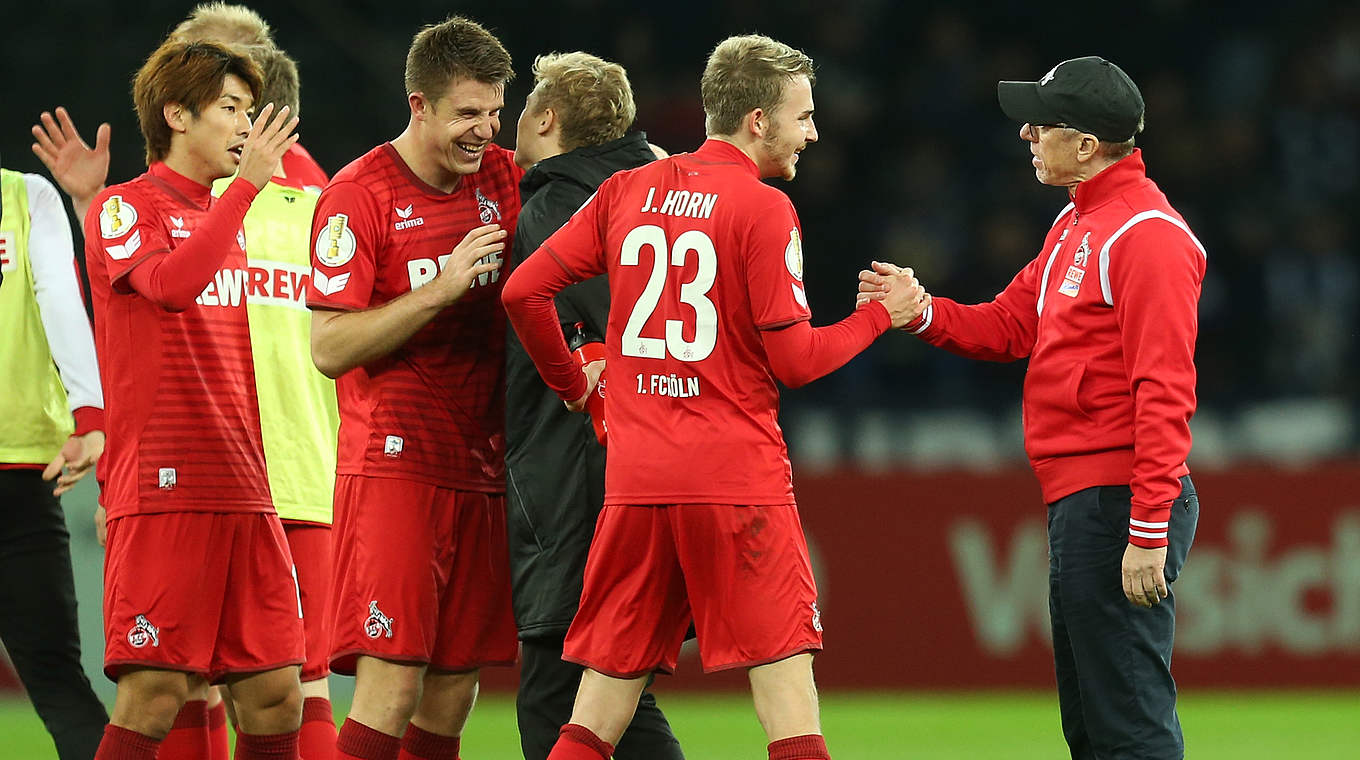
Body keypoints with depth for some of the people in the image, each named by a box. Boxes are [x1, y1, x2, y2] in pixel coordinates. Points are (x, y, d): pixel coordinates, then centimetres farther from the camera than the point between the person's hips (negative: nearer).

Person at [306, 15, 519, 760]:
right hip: (394, 467, -6)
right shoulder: (356, 196, -8)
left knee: (452, 690, 4)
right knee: (391, 685, -15)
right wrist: (442, 287, -19)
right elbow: (330, 348, -12)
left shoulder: (502, 179, 9)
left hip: (480, 469, 6)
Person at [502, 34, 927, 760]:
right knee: (785, 677, -4)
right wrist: (881, 314, 6)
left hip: (636, 481, 5)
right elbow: (794, 359, -8)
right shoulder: (763, 209, -7)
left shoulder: (628, 191, 9)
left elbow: (523, 291, 8)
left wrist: (570, 383, 21)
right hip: (738, 480, -5)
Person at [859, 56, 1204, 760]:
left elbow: (1165, 391, -20)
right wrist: (920, 312, 0)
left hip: (1116, 505, -11)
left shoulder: (1148, 235, -15)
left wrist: (1148, 533, -24)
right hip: (1075, 505, 11)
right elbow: (1008, 326, 19)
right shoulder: (1074, 225, 18)